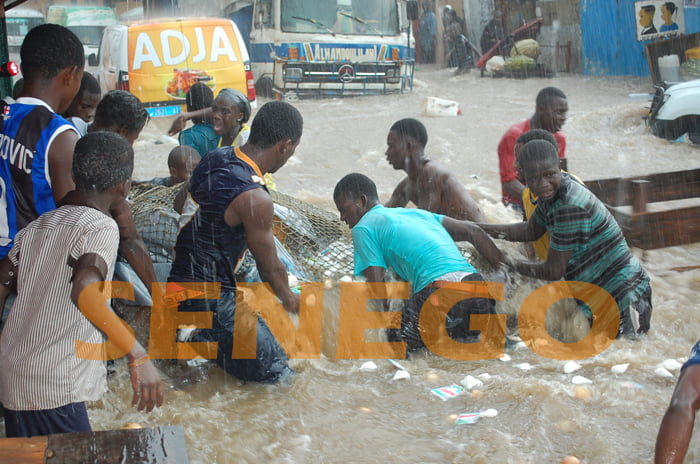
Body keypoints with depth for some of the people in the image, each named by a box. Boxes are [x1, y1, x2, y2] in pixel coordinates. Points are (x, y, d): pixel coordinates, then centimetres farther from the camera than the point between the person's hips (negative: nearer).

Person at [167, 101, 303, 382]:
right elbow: (270, 268, -11)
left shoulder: (216, 157, 1)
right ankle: (196, 340, -4)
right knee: (275, 372, -7)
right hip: (206, 298, -10)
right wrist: (289, 299, 11)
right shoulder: (254, 198, -25)